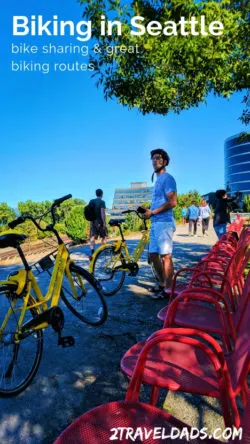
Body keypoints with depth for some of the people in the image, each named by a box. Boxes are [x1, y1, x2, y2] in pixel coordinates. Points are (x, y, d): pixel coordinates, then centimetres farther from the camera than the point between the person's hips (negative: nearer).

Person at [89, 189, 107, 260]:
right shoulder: (102, 202, -9)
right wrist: (104, 223, -13)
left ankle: (92, 253, -15)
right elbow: (102, 213, -16)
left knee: (92, 237, -2)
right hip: (100, 221, -4)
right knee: (103, 237, 12)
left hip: (93, 221, 4)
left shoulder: (91, 201, 7)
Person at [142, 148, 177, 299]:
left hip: (164, 223, -10)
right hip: (155, 223, 10)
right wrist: (147, 210, 11)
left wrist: (152, 212, -14)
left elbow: (172, 202, -18)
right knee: (153, 255, 13)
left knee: (165, 257, -5)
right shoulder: (158, 180, 22)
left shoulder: (167, 178, -7)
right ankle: (162, 284, 26)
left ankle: (168, 289, 4)